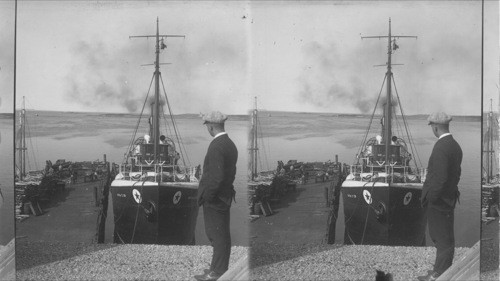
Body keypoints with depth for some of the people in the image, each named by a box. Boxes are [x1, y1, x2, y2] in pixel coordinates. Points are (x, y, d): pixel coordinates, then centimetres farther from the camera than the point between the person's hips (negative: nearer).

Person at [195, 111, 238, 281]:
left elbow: (217, 176, -26)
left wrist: (207, 195, -17)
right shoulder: (230, 144, 9)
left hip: (214, 198, -9)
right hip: (225, 196, 9)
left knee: (218, 237, -3)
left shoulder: (216, 146, -21)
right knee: (222, 235, 16)